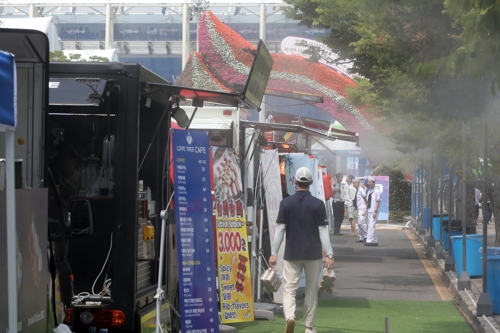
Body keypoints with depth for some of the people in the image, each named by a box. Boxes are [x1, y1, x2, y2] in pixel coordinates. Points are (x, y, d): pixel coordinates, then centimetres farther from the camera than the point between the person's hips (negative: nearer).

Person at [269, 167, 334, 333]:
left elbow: (280, 230, -3)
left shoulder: (286, 203, -2)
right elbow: (323, 231, -6)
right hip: (313, 254, 0)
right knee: (311, 291, 12)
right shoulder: (318, 204, -4)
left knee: (289, 289, 1)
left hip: (292, 254, 0)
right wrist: (330, 255, -3)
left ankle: (290, 317, -25)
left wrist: (273, 253, 1)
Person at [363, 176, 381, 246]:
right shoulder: (369, 191, 15)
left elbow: (378, 202, -12)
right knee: (371, 226, 9)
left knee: (371, 226, -14)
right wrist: (365, 210, 14)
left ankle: (369, 241, -18)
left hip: (373, 212, -8)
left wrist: (375, 211, -18)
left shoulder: (377, 191, -9)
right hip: (369, 211, 8)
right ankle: (375, 241, 14)